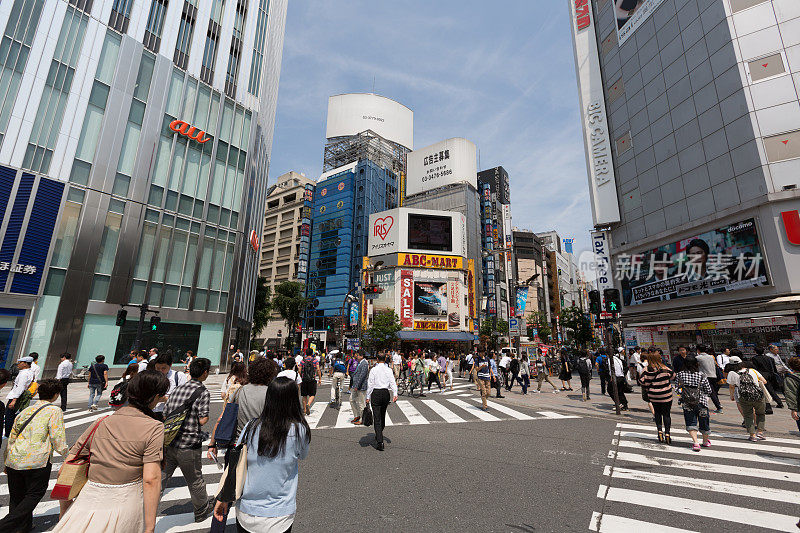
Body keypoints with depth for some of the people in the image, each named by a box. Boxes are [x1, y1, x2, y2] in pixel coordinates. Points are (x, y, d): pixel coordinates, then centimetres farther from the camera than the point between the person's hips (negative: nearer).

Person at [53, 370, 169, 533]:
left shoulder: (101, 423, 3)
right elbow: (151, 479, -19)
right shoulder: (154, 428, -13)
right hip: (126, 506, -4)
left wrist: (64, 510, 21)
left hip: (88, 504, 4)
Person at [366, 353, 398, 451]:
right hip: (386, 393, 4)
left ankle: (380, 442, -10)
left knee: (377, 418, -2)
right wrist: (395, 394, -8)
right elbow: (393, 382, -6)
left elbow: (370, 384, -6)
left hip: (376, 393, -3)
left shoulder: (373, 369, -6)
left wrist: (368, 397, -2)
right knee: (382, 416, 21)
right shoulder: (389, 370, 2)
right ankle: (379, 435, 39)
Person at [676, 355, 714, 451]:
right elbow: (709, 391, -4)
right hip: (701, 402, 1)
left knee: (691, 423, 8)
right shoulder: (702, 376, -13)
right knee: (704, 422, 20)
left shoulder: (680, 375, -11)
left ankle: (696, 442, -5)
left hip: (687, 404, -1)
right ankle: (705, 441, 40)